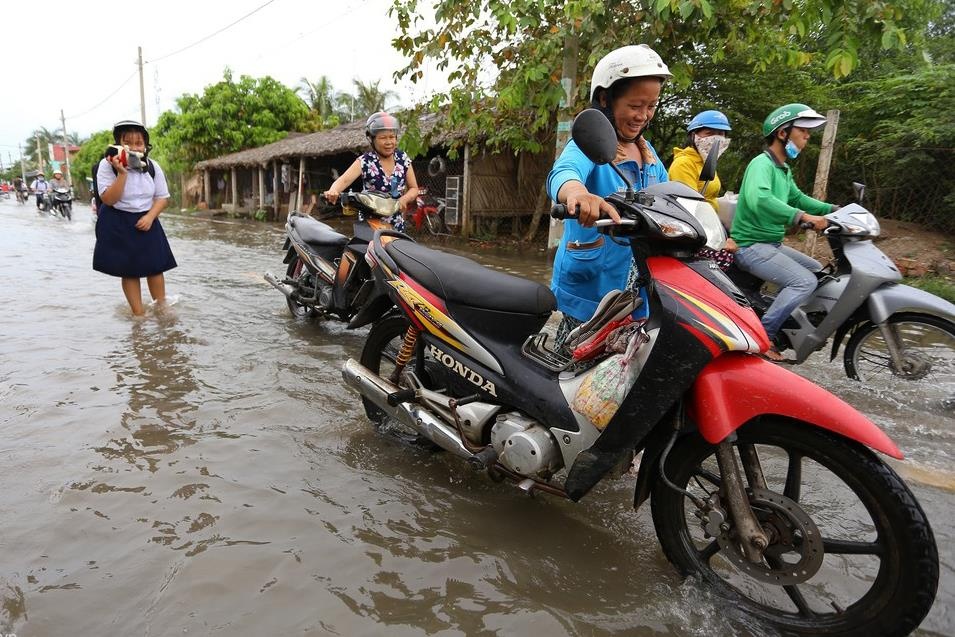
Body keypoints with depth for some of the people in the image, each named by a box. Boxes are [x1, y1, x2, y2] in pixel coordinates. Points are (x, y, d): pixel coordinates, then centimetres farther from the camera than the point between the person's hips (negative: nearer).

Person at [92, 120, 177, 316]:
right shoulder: (107, 165, -13)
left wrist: (150, 217, -14)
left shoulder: (152, 166, -3)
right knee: (129, 270, 2)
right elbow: (109, 199, -19)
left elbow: (162, 197, 2)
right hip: (118, 224, -3)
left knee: (155, 267, 4)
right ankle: (139, 313, 10)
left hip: (145, 221, 3)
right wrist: (122, 173, -29)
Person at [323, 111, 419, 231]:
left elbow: (414, 188, 6)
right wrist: (332, 191, -47)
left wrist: (404, 199, -16)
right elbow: (344, 180, -25)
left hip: (396, 223, 4)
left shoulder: (403, 158, 1)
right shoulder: (364, 162, -11)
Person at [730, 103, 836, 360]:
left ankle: (788, 325, 20)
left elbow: (797, 197, 28)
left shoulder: (784, 169, 14)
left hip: (772, 244, 10)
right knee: (805, 281, -21)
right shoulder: (761, 163, -18)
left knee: (818, 270, 18)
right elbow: (758, 199, -38)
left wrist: (833, 209, 16)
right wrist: (803, 217, -42)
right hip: (751, 246, -10)